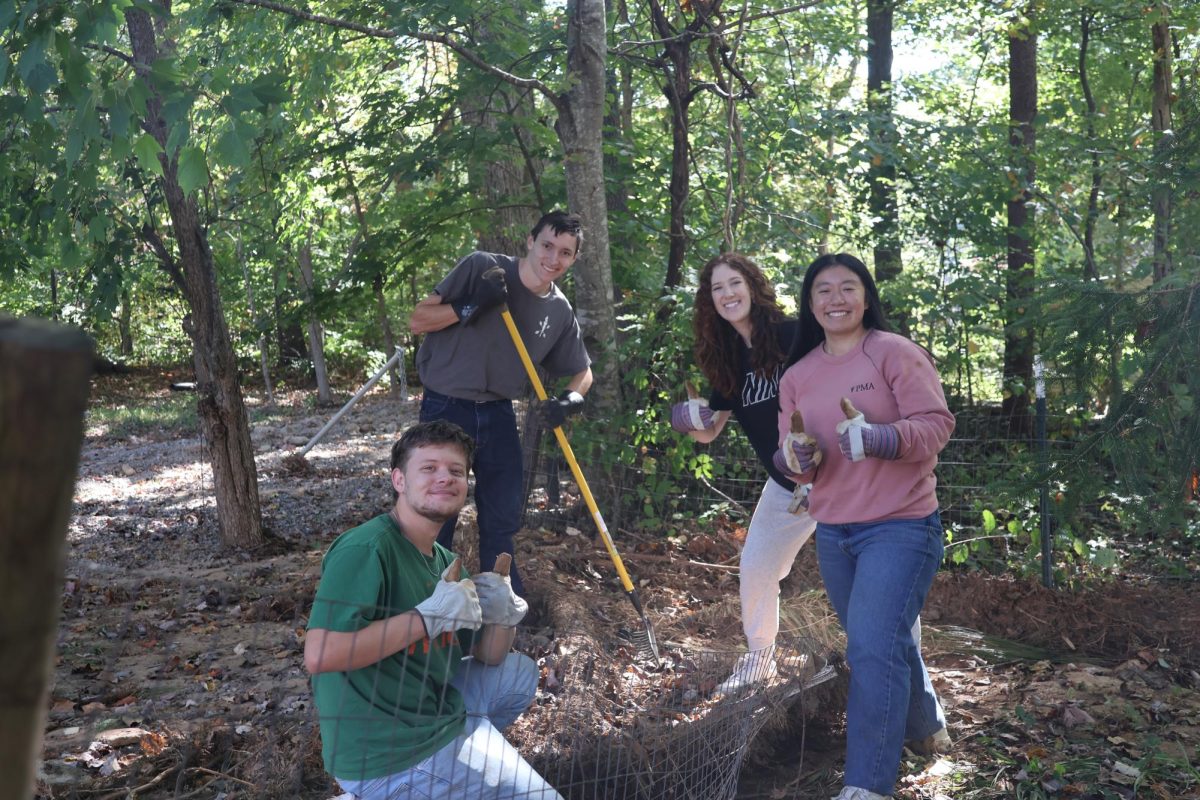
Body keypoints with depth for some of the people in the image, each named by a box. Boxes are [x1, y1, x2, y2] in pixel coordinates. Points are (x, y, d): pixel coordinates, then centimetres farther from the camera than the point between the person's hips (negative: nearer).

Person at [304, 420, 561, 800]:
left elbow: (487, 658, 15)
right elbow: (318, 656, -31)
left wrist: (504, 616, -8)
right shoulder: (366, 549, -20)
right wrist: (429, 616, -26)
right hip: (383, 757, -9)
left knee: (519, 673, 21)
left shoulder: (444, 561, 8)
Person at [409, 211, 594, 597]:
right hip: (446, 410, -5)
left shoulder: (561, 312, 1)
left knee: (504, 516, 13)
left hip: (498, 416, 5)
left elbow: (582, 372, 13)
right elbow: (417, 320, -11)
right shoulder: (481, 268, -12)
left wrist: (570, 399, -9)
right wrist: (472, 306, -26)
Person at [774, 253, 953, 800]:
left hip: (901, 527, -6)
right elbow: (791, 462, 9)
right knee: (885, 642, 20)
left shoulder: (896, 353, -8)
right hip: (832, 534, 6)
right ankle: (925, 728, 45)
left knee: (873, 649, -14)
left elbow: (937, 424, -14)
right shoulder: (796, 376, 7)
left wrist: (878, 438, -32)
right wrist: (795, 458, -16)